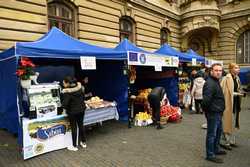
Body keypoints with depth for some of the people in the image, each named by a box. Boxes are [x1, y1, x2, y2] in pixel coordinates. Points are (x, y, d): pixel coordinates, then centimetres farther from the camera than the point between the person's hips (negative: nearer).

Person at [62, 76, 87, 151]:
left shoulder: (66, 92, -21)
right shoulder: (79, 88, -2)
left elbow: (64, 104, -23)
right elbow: (83, 97, 9)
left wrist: (67, 108, -3)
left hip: (72, 112, -6)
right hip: (81, 110, 6)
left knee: (74, 128, 6)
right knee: (81, 125, 18)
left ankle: (74, 146, 19)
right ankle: (83, 142, 31)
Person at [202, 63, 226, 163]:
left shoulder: (216, 81, 11)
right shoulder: (210, 83, -23)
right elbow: (206, 99, -29)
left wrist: (220, 110, 13)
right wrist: (208, 110, -15)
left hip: (218, 113, 11)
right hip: (213, 113, -11)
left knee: (219, 131, 24)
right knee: (211, 134, 1)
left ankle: (216, 149, 42)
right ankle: (210, 155, 15)